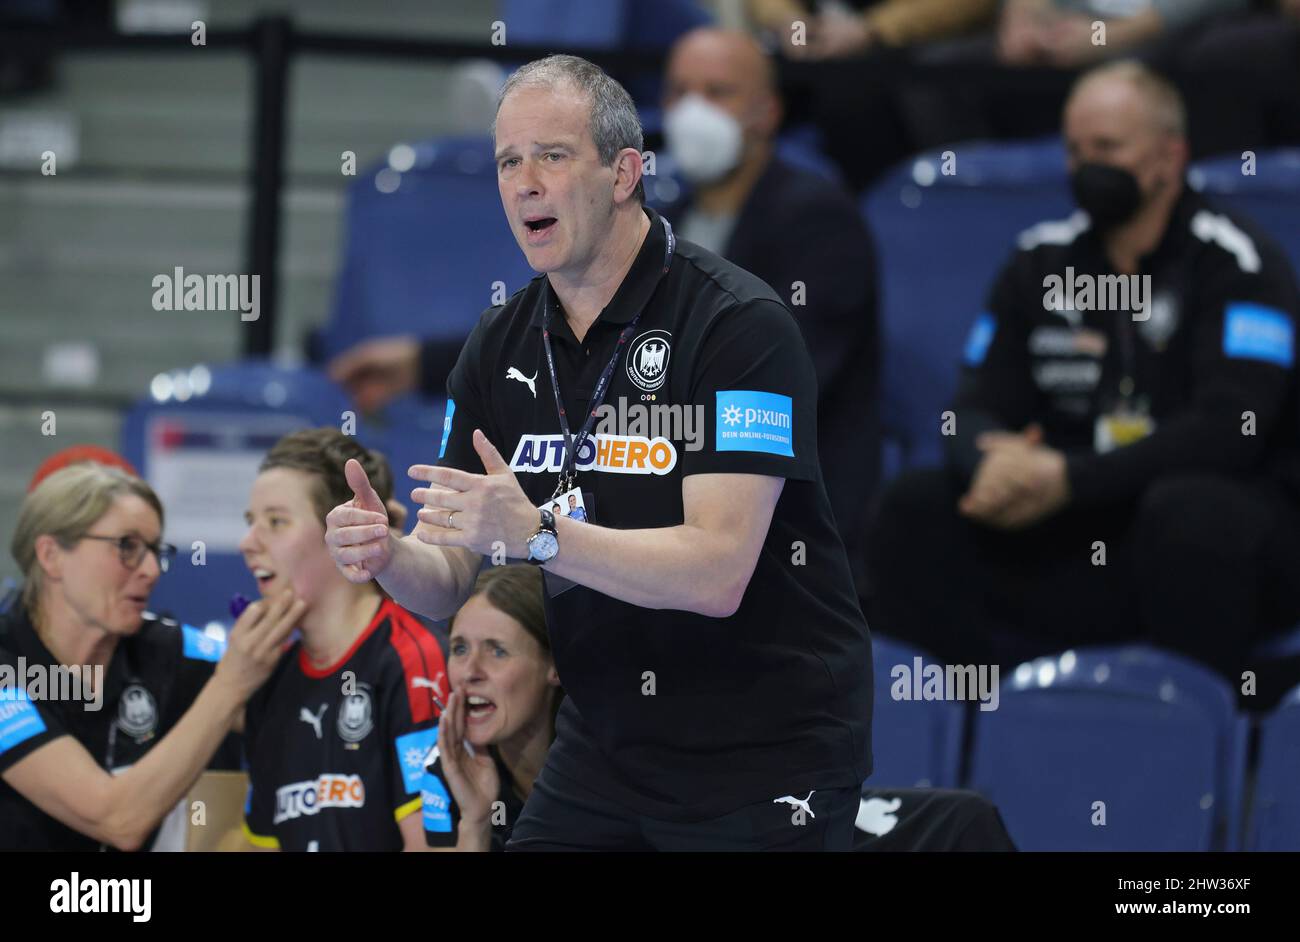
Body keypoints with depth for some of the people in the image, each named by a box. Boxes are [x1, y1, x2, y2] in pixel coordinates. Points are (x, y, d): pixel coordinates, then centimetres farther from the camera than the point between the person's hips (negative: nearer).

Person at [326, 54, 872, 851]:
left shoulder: (741, 323, -17)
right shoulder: (500, 349, 4)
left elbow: (717, 573, -25)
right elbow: (450, 584, 4)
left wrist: (536, 534, -35)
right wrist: (389, 558, -18)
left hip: (767, 749, -6)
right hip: (603, 748, 6)